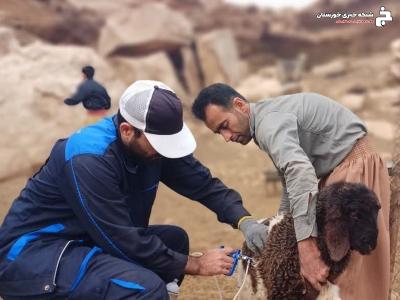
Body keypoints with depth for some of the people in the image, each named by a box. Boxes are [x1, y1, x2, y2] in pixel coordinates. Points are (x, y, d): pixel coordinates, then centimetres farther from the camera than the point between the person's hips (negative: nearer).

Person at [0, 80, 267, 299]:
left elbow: (203, 183, 2)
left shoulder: (153, 140, -4)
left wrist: (244, 221, -15)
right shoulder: (89, 160, -27)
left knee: (174, 239, 8)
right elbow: (123, 240, -25)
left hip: (84, 241, 9)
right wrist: (196, 265, -17)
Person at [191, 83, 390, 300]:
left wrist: (306, 245, -41)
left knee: (350, 267, -8)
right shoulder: (270, 120, 12)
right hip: (339, 168, 10)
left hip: (355, 166, -10)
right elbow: (291, 178, 21)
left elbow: (301, 172, -38)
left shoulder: (269, 122, -21)